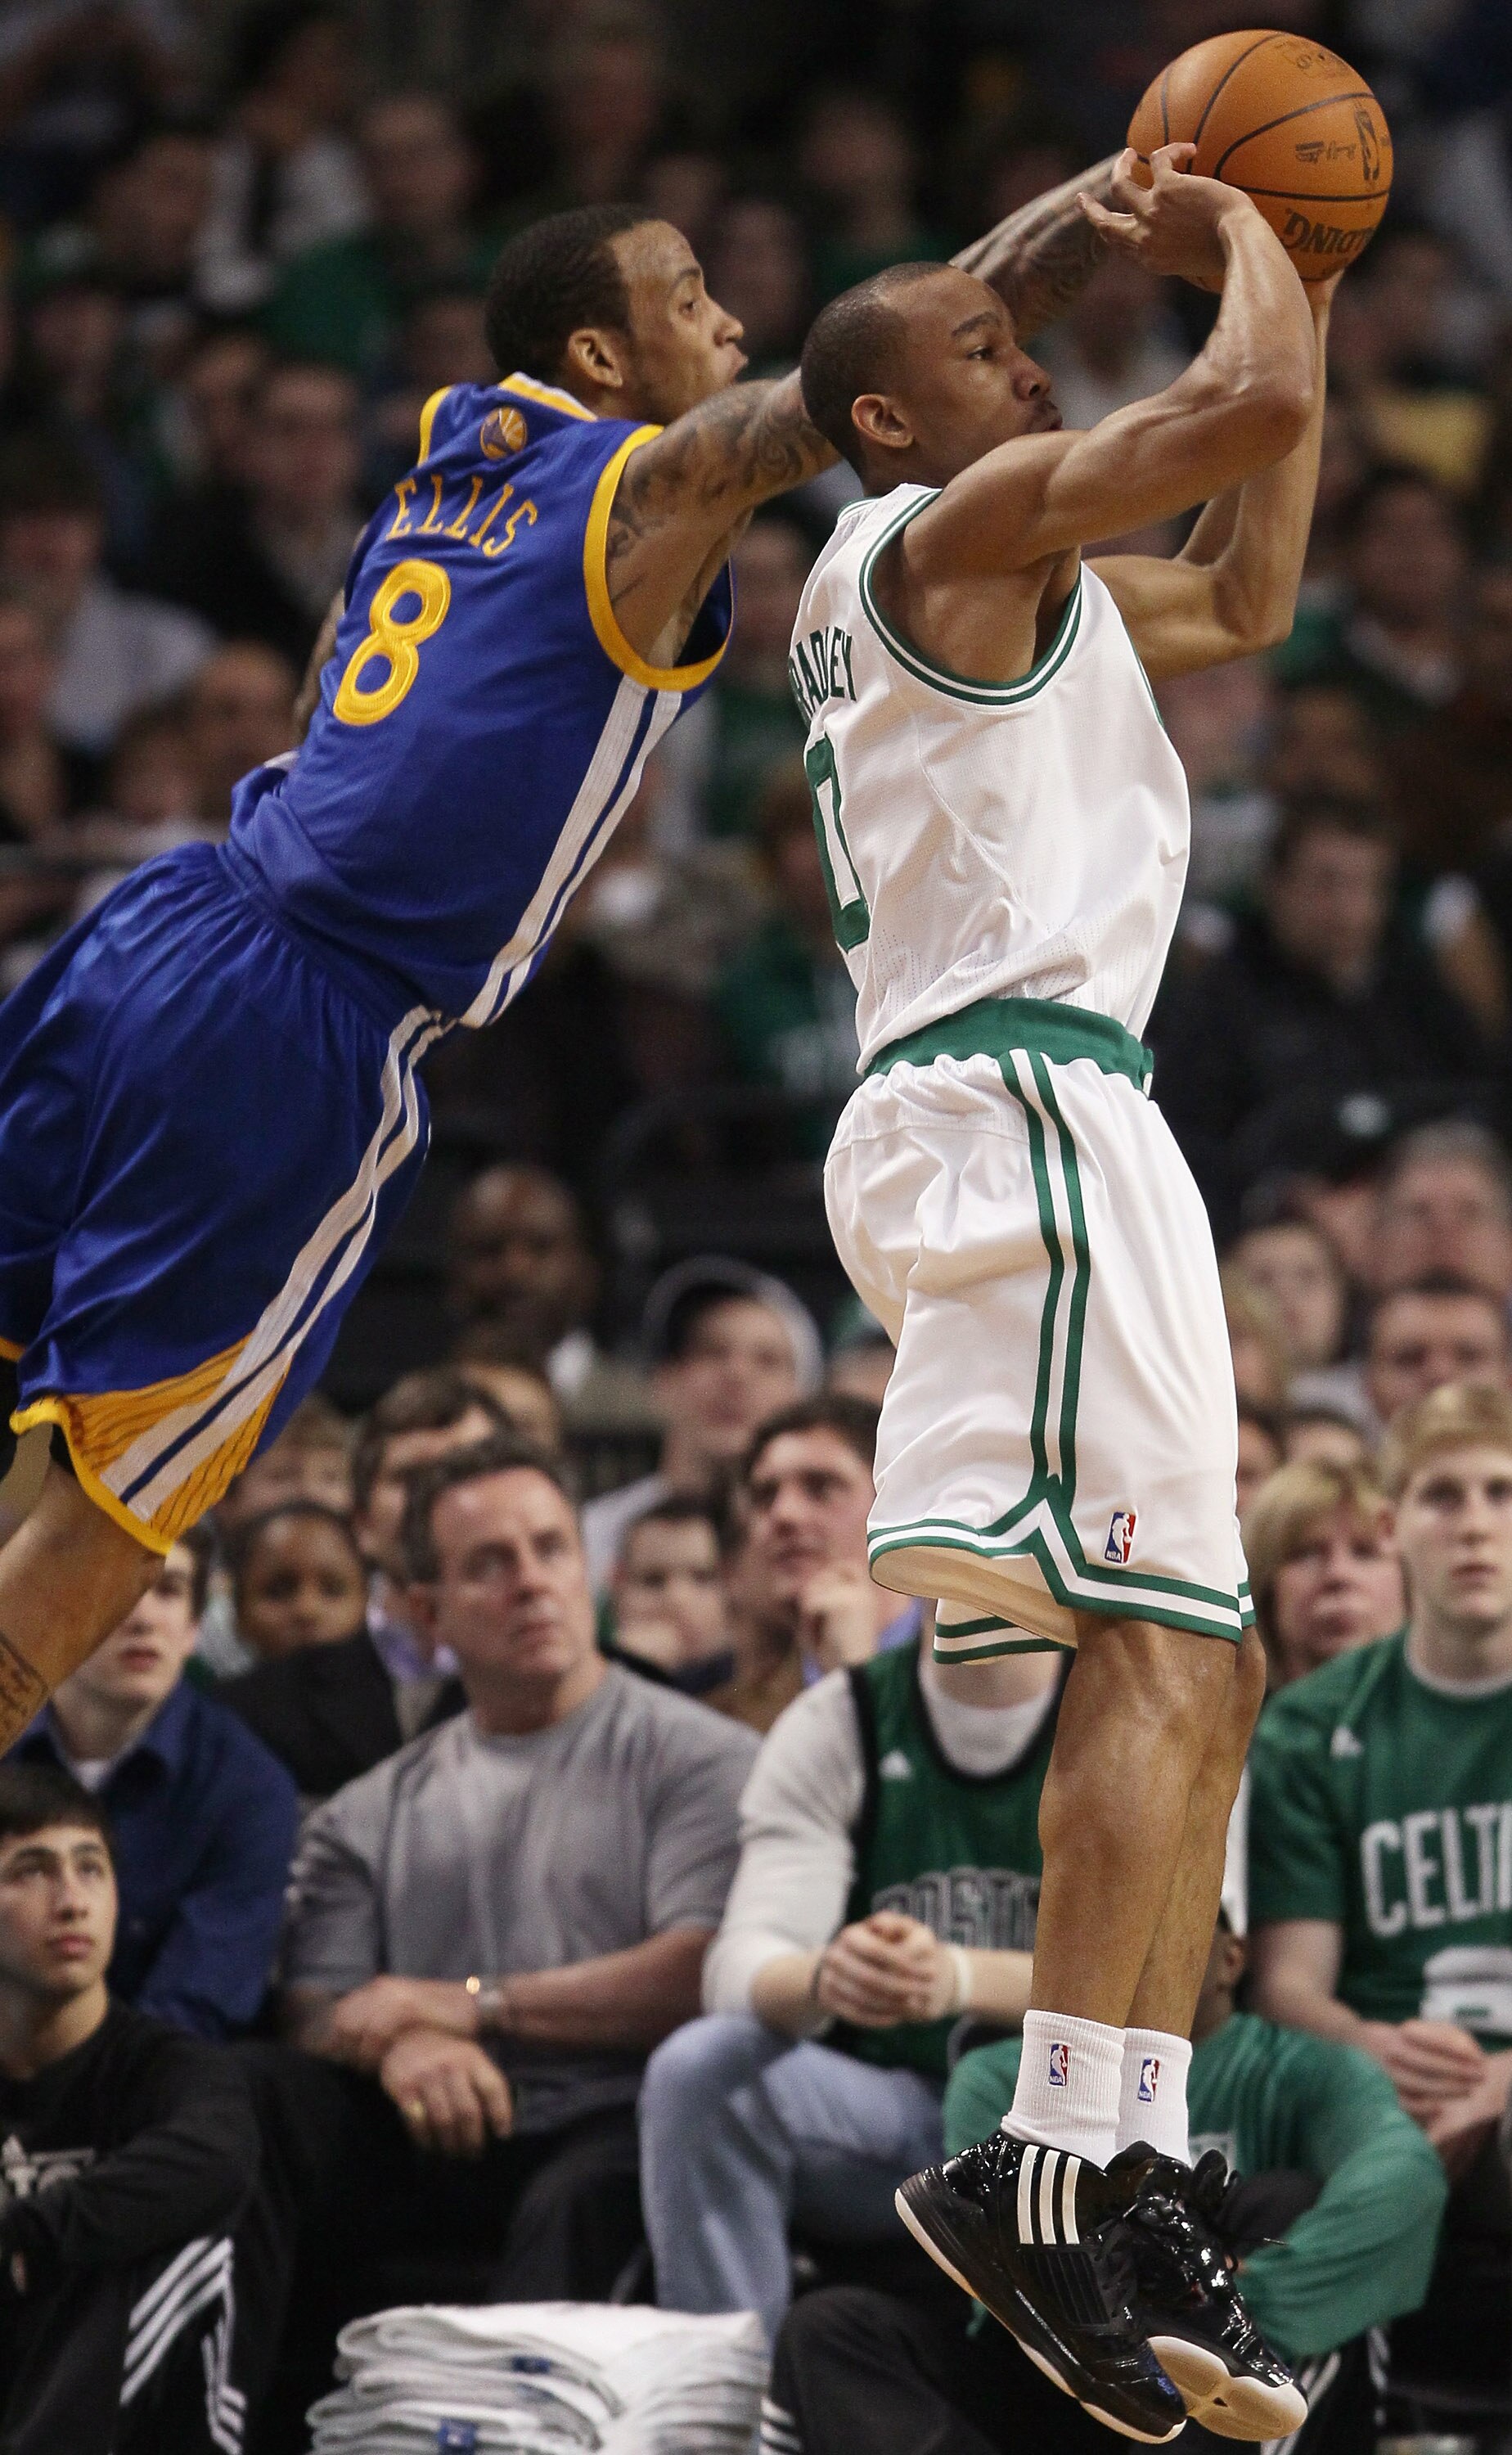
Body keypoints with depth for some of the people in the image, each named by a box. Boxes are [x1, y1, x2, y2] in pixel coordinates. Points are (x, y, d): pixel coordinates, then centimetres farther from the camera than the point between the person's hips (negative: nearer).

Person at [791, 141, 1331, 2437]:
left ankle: (1130, 2176, 1)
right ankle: (1054, 2162, -26)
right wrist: (1237, 240, 3)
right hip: (1026, 1096, -11)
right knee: (1160, 1647, -19)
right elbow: (1254, 407, -16)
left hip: (991, 1110, 11)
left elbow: (1243, 596, 35)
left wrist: (1304, 290, 29)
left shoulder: (1003, 574, 25)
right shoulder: (956, 528, -5)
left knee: (1197, 1666, 7)